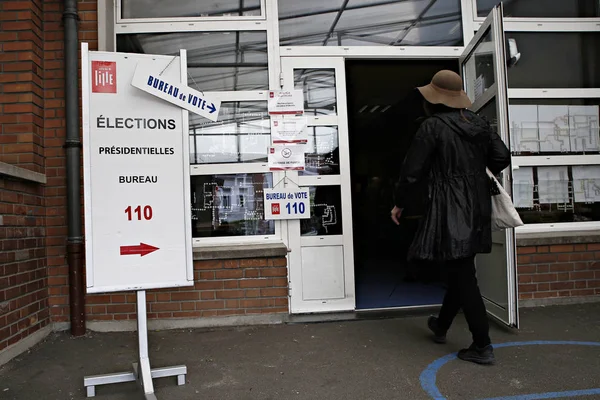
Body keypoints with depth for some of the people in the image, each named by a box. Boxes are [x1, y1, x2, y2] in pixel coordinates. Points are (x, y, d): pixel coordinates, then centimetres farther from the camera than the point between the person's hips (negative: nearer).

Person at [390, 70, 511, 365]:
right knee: (460, 270, 18)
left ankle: (482, 346, 6)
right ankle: (441, 326, 38)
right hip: (477, 210, 8)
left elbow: (412, 170, -11)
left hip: (450, 211, -7)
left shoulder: (433, 126, -11)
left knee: (462, 275, 0)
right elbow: (502, 157, 9)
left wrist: (399, 203, 2)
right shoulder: (479, 123, 8)